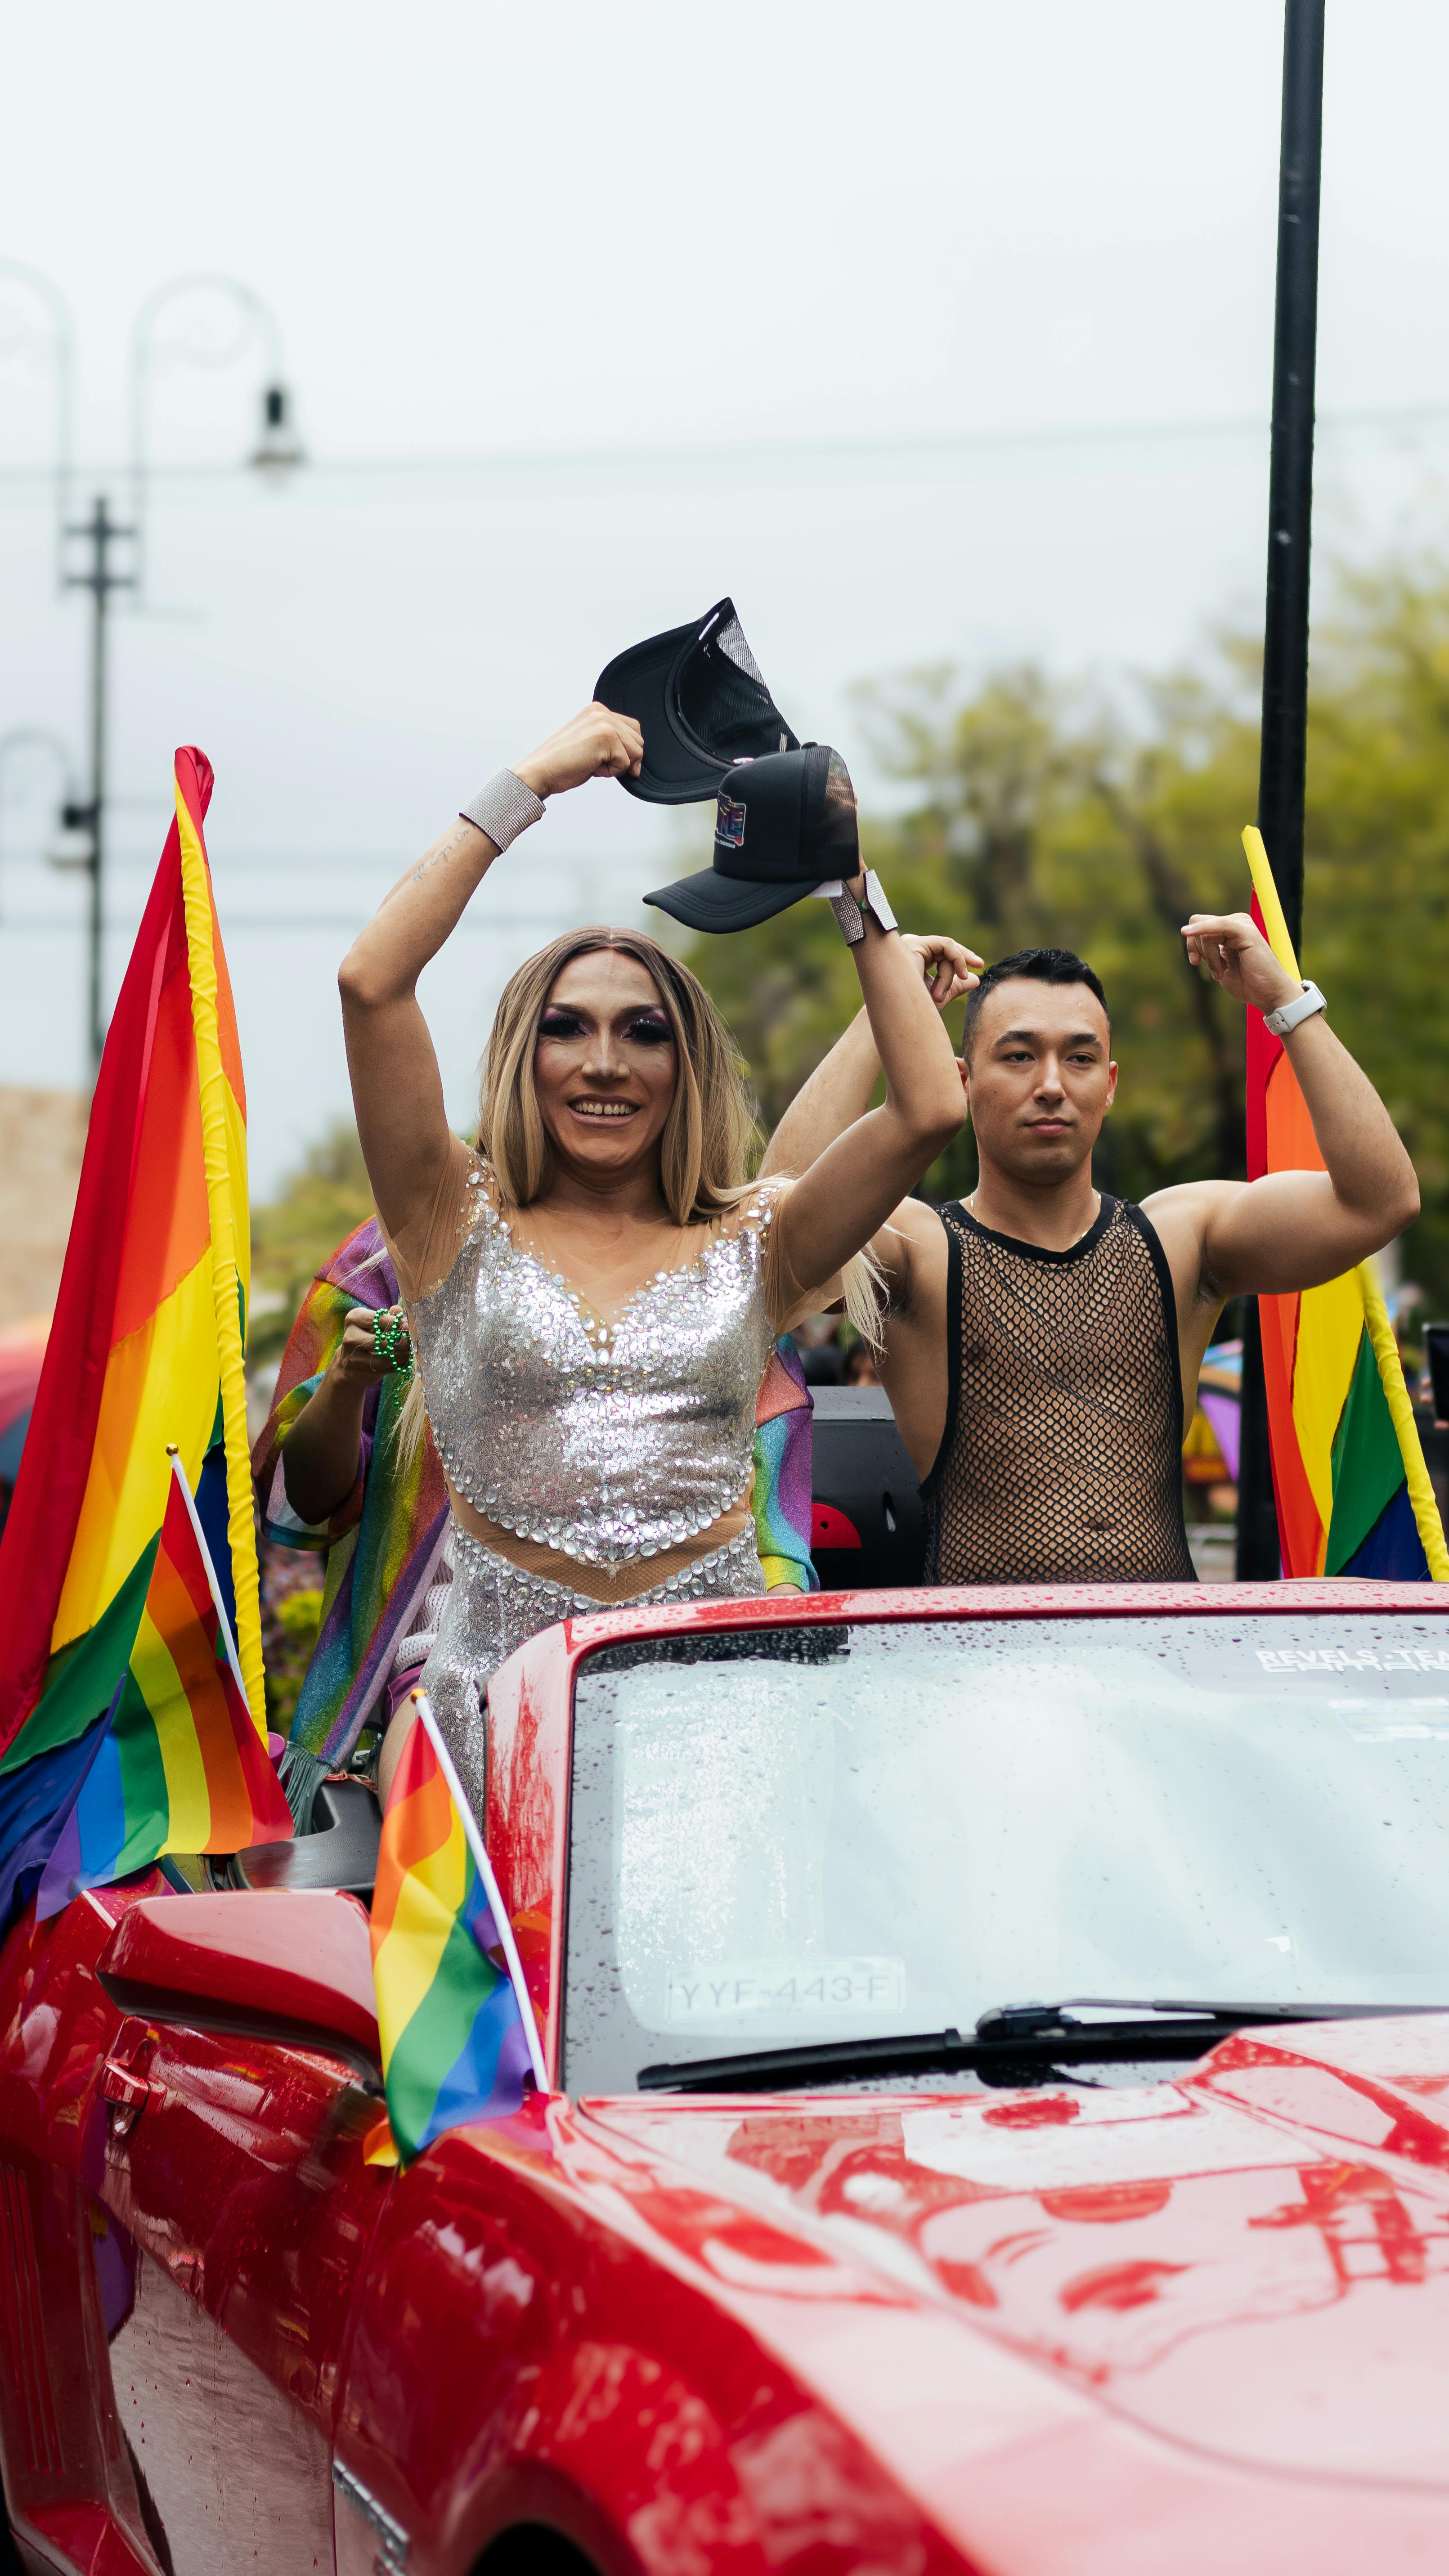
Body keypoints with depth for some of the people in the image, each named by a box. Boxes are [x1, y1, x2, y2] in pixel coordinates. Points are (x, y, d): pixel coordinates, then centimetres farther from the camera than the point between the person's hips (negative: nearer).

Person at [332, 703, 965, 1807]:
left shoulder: (748, 1249, 14)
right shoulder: (463, 1230, 10)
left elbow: (932, 1107, 2)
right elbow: (372, 981, -2)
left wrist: (851, 884, 7)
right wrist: (531, 782, 1)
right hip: (506, 1677, -1)